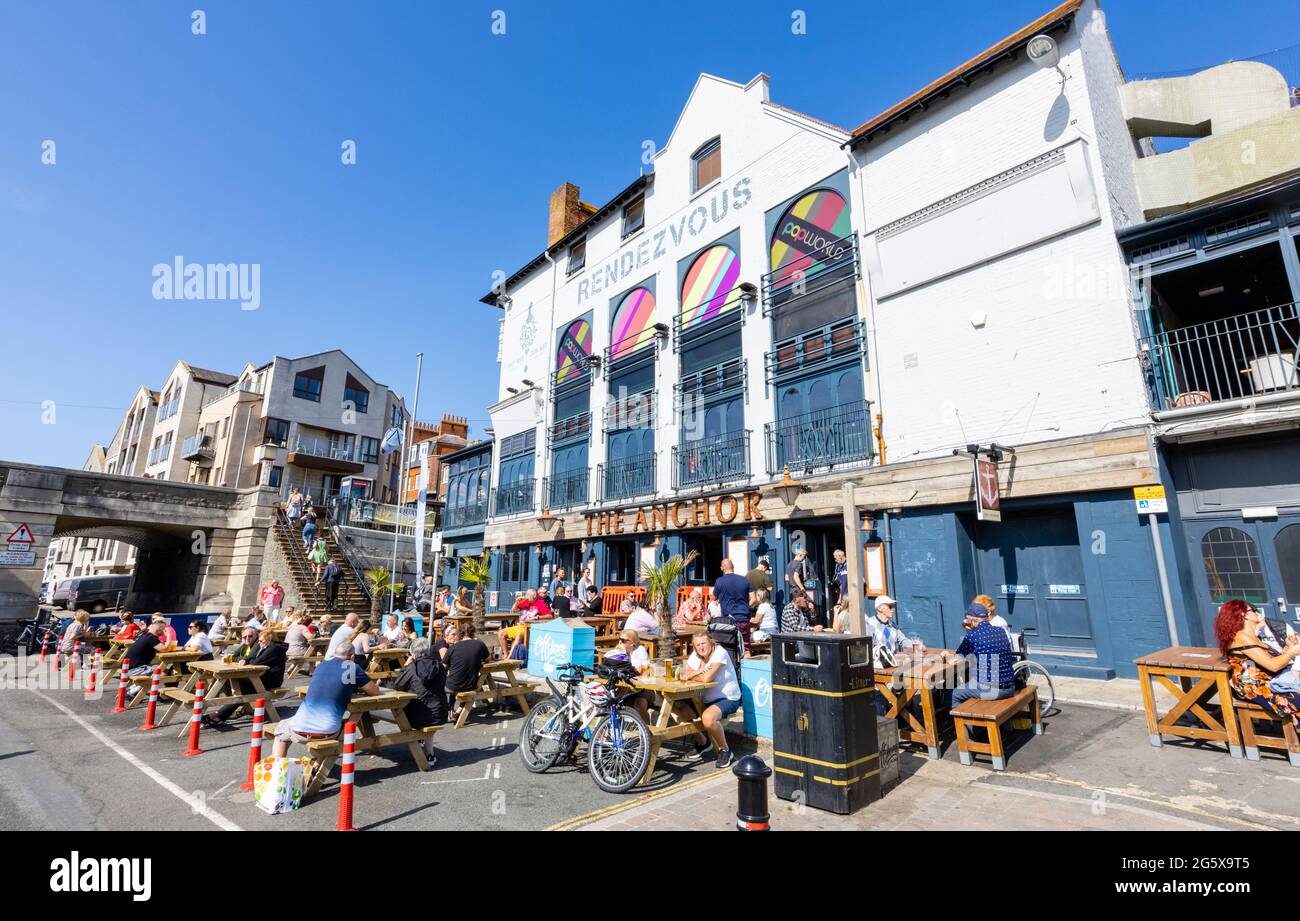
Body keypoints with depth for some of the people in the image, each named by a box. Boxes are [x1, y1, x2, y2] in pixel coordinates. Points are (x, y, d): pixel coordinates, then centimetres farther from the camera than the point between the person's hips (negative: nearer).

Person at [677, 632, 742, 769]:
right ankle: (702, 743, 18)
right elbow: (684, 676, -4)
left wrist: (692, 675, -11)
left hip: (728, 699, -8)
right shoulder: (695, 655, 3)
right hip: (705, 699, 8)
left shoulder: (720, 653, -20)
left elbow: (707, 678, -30)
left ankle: (724, 750, -6)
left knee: (708, 717, -34)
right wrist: (696, 673, -24)